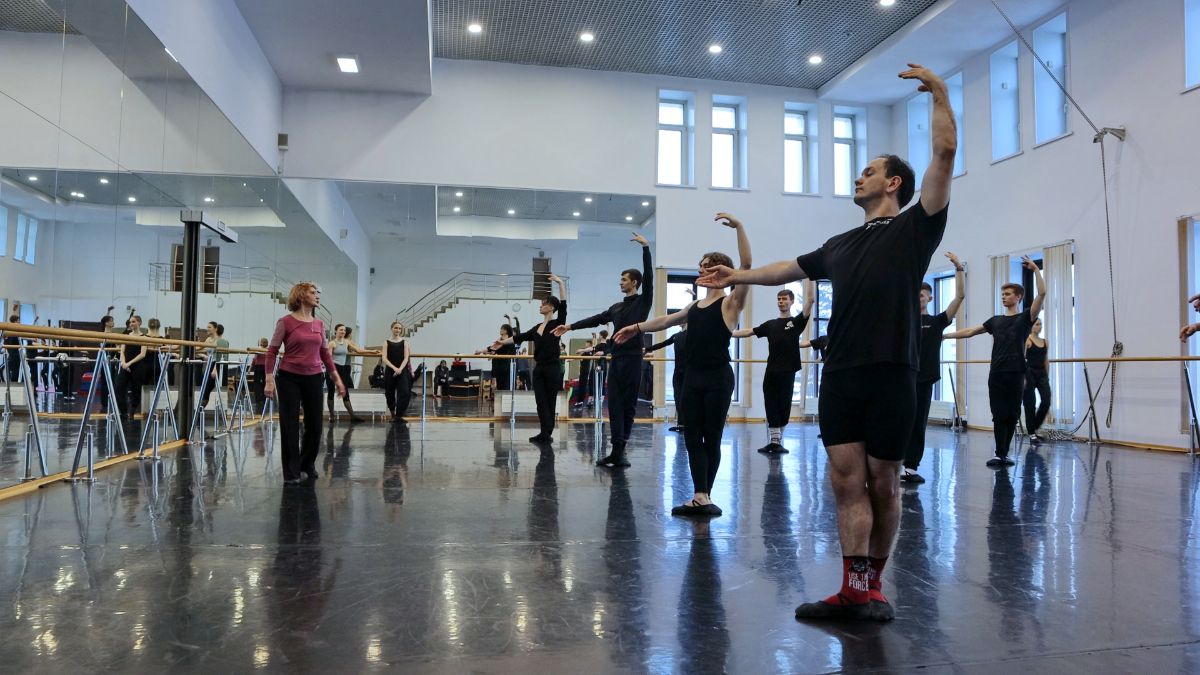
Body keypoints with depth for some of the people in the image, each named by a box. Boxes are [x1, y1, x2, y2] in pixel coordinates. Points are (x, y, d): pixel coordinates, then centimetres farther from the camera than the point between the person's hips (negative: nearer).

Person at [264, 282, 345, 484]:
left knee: (314, 425, 8)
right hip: (289, 379, -4)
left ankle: (307, 466, 27)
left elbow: (325, 353, 15)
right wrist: (269, 379, -12)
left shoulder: (319, 324, 8)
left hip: (314, 379, 5)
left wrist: (337, 378, 14)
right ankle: (292, 472, 12)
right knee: (290, 426, 1)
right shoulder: (285, 322, -6)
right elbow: (272, 351, -5)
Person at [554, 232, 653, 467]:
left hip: (632, 360, -7)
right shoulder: (617, 307, 19)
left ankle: (619, 451, 1)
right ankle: (617, 451, 2)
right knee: (614, 404, 2)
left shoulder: (643, 301, -1)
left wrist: (646, 248, -16)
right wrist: (570, 326, 19)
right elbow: (596, 320, 22)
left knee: (628, 404, -2)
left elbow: (649, 276, -12)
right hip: (616, 360, 7)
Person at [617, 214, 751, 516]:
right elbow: (667, 320, 27)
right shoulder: (694, 306, 15)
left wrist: (739, 227, -23)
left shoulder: (731, 302, -4)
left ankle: (703, 495, 14)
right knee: (692, 437, 1)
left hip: (718, 378, -6)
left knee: (711, 439, 3)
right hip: (693, 378, 6)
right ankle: (700, 496, 2)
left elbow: (746, 265, -17)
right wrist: (637, 328, 29)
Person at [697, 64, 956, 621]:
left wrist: (939, 93, -6)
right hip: (841, 376, 5)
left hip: (891, 376, -5)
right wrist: (737, 276, 37)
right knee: (847, 481, 1)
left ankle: (873, 582, 19)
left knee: (882, 483, 5)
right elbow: (790, 269, 31)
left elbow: (945, 154, -6)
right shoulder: (841, 245, 20)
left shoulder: (915, 227, 4)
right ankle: (855, 589, 5)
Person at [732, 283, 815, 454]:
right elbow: (748, 332, 13)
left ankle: (778, 442, 10)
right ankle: (773, 441, 9)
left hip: (787, 373, -3)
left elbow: (810, 300, -7)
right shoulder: (770, 324, 12)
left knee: (784, 408, 1)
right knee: (771, 408, 3)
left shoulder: (797, 321, 3)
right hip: (771, 372, 3)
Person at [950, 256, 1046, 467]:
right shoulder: (996, 320, 15)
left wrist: (1035, 269, -9)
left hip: (1015, 374, -3)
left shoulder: (1026, 317, 4)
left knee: (1012, 415, 2)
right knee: (999, 415, -1)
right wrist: (946, 335, 13)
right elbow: (971, 331, 17)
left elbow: (1042, 293, -8)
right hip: (996, 374, 3)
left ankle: (1003, 454, 9)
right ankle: (1000, 455, 0)